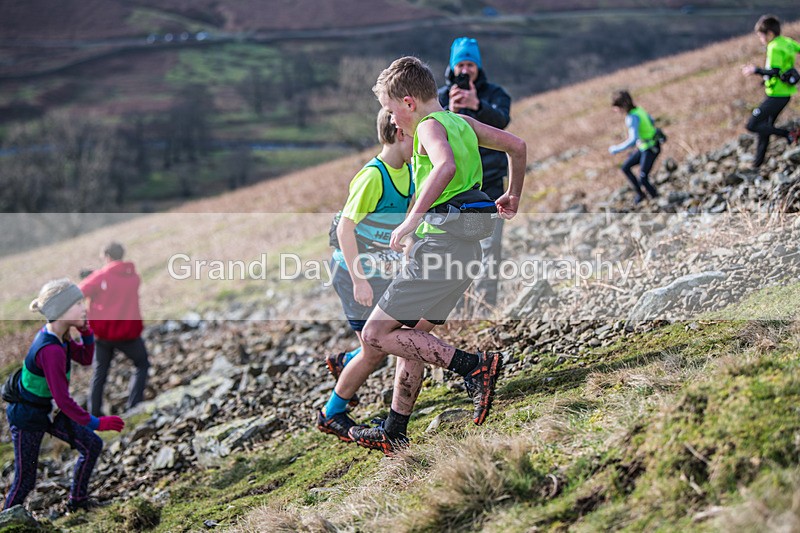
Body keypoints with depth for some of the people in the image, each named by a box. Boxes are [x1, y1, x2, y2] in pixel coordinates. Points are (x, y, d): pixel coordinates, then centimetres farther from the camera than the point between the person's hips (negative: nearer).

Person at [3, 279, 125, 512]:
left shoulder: (60, 336, -6)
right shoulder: (50, 350, -33)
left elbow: (85, 358, 11)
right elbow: (63, 400, -32)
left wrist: (86, 332, -8)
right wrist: (96, 423, -24)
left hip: (48, 411, 9)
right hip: (27, 418, -9)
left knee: (92, 445, 12)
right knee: (25, 480, 2)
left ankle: (78, 503, 26)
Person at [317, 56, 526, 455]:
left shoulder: (431, 126, -9)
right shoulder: (462, 122, 17)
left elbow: (446, 165, -31)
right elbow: (517, 146, 26)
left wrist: (413, 218, -31)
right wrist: (512, 197, 38)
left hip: (439, 245, -10)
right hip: (466, 250, 10)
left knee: (375, 336, -7)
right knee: (412, 337, 17)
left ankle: (473, 366, -16)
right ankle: (393, 434, 22)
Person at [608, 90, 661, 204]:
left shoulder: (632, 118, -27)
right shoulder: (638, 110, -1)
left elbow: (632, 140, -35)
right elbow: (651, 121, 15)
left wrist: (616, 149, -25)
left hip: (651, 149, -9)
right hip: (644, 146, 9)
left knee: (642, 179, -7)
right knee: (625, 167, 13)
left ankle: (655, 197, 15)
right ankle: (639, 193, 24)